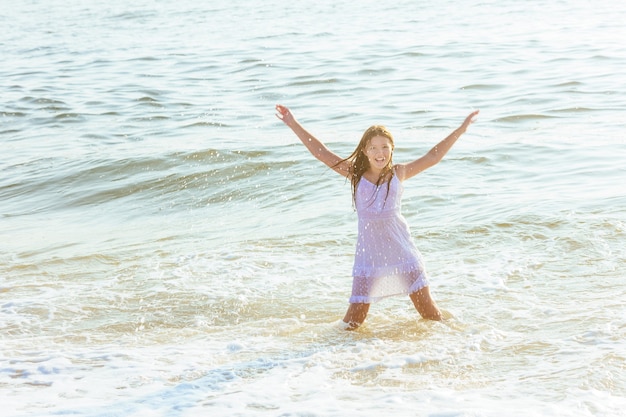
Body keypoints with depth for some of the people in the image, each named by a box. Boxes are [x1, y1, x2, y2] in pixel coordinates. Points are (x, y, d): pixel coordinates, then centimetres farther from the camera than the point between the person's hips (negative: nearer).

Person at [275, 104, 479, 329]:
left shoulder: (398, 173, 2)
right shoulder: (355, 174, 1)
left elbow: (433, 157, 6)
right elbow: (321, 152, 0)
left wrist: (461, 129, 6)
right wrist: (294, 125, -2)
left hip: (401, 249, 1)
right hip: (369, 251, 0)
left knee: (427, 309, 7)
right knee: (354, 320, -1)